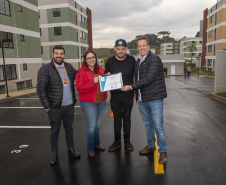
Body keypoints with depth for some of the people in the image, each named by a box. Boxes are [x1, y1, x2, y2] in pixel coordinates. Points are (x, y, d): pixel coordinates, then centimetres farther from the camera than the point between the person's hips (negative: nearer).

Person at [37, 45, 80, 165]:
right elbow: (40, 89, -9)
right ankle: (54, 154, 26)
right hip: (55, 107, -4)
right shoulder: (45, 70, -7)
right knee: (55, 131, 10)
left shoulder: (69, 67, 7)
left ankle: (71, 149, 34)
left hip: (69, 105, 4)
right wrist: (47, 106, -12)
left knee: (69, 128, 17)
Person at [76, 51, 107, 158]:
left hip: (101, 101, 5)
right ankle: (90, 149, 13)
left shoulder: (100, 69, 9)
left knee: (97, 122, 16)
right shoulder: (81, 72, -8)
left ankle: (96, 144, 34)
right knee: (91, 125, -4)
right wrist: (93, 83, -27)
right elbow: (79, 88, -17)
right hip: (88, 102, -5)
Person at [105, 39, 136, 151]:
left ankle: (127, 141, 26)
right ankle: (117, 141, 24)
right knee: (117, 118, 9)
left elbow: (136, 75, 9)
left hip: (128, 95, 0)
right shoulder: (110, 61, 0)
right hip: (115, 95, 0)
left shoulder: (131, 60, 0)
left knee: (127, 118, 11)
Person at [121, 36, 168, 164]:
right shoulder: (138, 61, 14)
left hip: (155, 98, -7)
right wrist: (136, 92, 18)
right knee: (148, 124, 18)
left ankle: (163, 151, 12)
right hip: (142, 99, 8)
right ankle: (151, 146, 35)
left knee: (158, 126, -3)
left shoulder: (155, 60, -13)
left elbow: (148, 79, -21)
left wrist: (131, 87, -15)